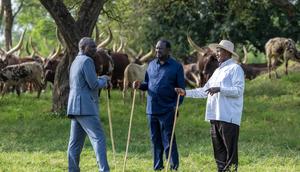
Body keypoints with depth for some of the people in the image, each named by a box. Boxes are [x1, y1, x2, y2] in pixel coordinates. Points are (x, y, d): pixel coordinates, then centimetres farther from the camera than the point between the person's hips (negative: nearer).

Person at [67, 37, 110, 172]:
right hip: (85, 107, -10)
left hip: (75, 108, 10)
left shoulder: (75, 62, 22)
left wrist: (101, 81, 18)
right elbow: (94, 85, -15)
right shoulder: (87, 61, -9)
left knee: (75, 143, 9)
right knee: (98, 138, -14)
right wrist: (104, 80, 4)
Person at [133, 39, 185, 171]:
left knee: (168, 140, -5)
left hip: (167, 110, -5)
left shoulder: (176, 67, -2)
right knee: (155, 140, 12)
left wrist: (177, 105, -15)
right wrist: (140, 85, -3)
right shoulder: (152, 65, 12)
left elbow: (181, 89, -3)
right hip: (151, 109, 5)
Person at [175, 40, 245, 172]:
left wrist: (220, 89, -23)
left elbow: (239, 90, -14)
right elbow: (204, 91, 23)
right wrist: (186, 93, 15)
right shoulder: (218, 71, 22)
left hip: (229, 117, -9)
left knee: (230, 151, -8)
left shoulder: (235, 68, -4)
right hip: (215, 116, 9)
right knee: (219, 151, 10)